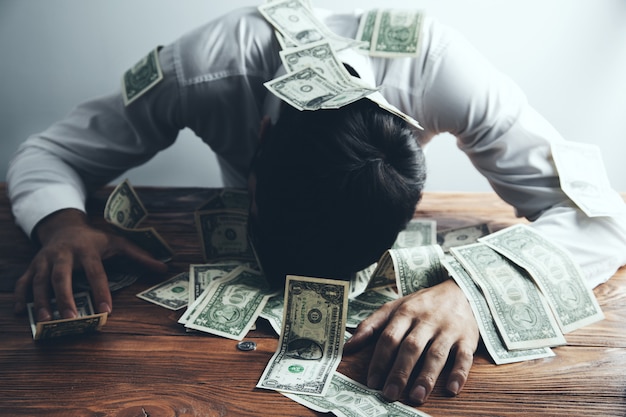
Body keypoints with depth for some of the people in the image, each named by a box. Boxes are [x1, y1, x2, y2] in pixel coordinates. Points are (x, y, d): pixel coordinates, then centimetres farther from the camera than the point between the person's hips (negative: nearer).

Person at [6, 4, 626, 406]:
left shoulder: (443, 73, -40)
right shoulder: (197, 72, -39)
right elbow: (47, 151, -25)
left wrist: (470, 291, -57)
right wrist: (64, 225, -48)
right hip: (238, 231, 0)